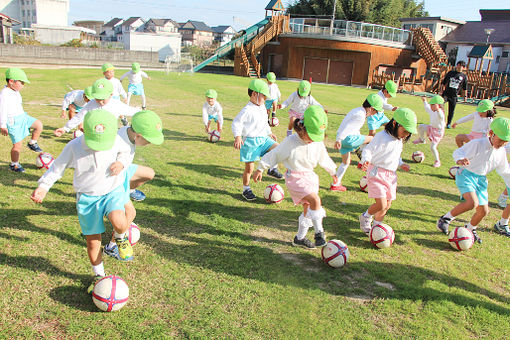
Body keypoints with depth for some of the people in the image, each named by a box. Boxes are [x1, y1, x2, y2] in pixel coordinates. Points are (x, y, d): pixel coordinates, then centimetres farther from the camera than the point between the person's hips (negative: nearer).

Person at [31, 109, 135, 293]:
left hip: (113, 190, -1)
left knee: (119, 222, -32)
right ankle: (99, 275, 33)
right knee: (93, 242, 7)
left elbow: (125, 152, 8)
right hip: (87, 196, 1)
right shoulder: (74, 147, -16)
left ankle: (120, 237, 7)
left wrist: (121, 163, -14)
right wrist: (43, 186, -5)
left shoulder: (116, 140, -15)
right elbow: (58, 166, 1)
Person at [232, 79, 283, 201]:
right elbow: (236, 123, -21)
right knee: (249, 168, 2)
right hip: (250, 141, -7)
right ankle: (246, 189, 19)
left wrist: (270, 133, 34)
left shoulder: (262, 107, 12)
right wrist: (237, 137, -34)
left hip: (263, 139, 7)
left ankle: (272, 169, 7)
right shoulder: (247, 110, -16)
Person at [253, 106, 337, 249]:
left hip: (310, 176, 6)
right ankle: (319, 231, -11)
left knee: (308, 209, 9)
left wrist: (333, 171, 28)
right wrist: (260, 169, -7)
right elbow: (274, 155, -9)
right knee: (316, 200, -24)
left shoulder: (318, 143, -1)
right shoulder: (290, 142, -17)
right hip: (295, 177, -6)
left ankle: (300, 238, 25)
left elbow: (324, 158, 17)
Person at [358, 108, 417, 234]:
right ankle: (365, 217, 13)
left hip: (391, 175, 9)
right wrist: (366, 161, -34)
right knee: (381, 204, -16)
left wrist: (400, 164, 12)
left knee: (387, 205, 11)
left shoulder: (399, 140, 12)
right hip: (377, 173, -8)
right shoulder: (382, 137, -16)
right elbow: (368, 150, -16)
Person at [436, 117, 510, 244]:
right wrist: (460, 160, -40)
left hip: (481, 179, 7)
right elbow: (457, 152, -18)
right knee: (472, 202, -29)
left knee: (483, 211, 9)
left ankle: (470, 229, 38)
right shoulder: (477, 144, -17)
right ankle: (445, 219, -11)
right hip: (466, 174, -7)